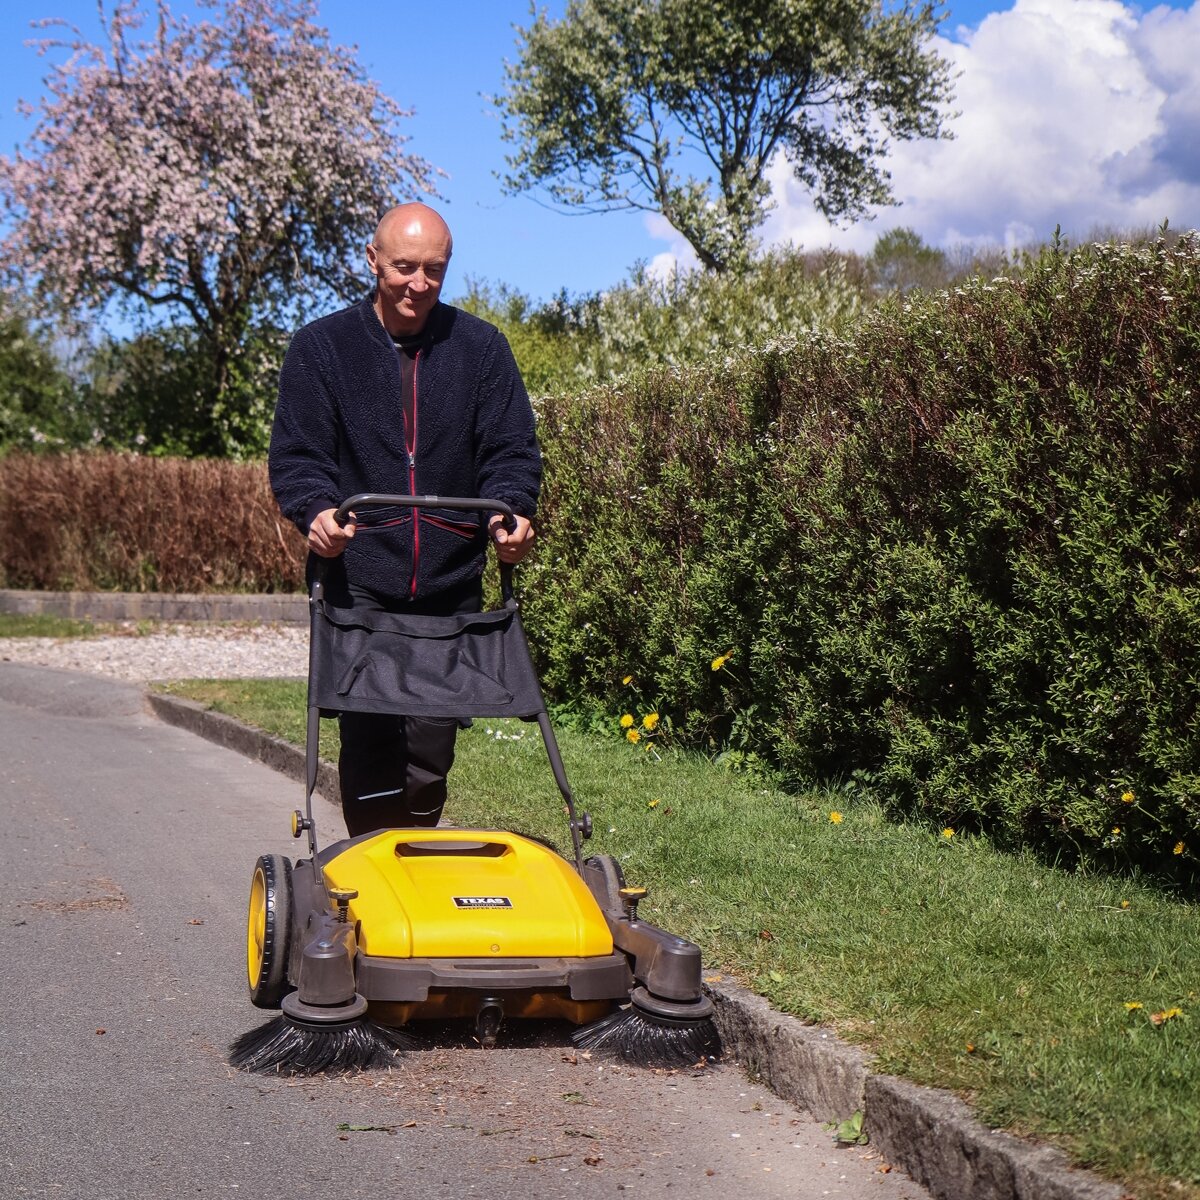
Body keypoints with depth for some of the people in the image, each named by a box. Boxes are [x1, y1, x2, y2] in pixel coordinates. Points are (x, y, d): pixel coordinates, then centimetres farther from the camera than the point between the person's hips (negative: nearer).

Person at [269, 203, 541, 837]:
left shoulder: (481, 347, 9)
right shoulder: (320, 346, 5)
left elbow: (510, 449, 7)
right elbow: (295, 454, 1)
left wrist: (510, 511, -14)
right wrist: (317, 511, -20)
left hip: (452, 583, 2)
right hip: (359, 579, -2)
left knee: (432, 749, 6)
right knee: (370, 743, -9)